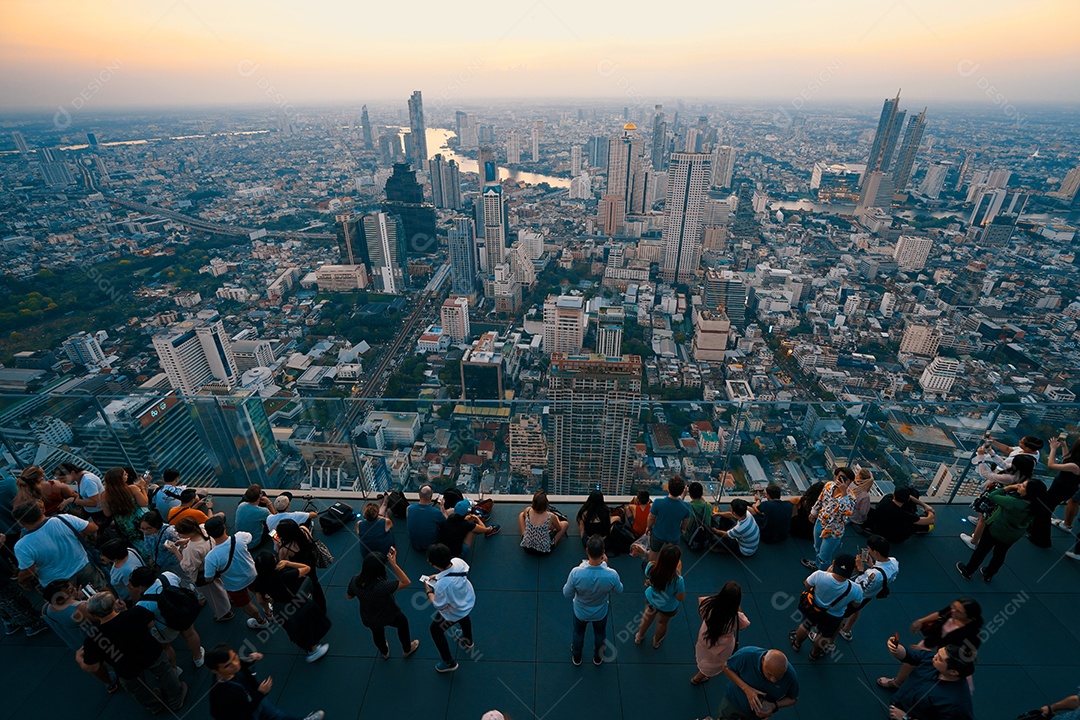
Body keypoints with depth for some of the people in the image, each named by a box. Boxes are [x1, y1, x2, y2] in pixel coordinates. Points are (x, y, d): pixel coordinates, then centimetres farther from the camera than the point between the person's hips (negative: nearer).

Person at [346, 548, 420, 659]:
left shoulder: (355, 580, -29)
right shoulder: (382, 586, -45)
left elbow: (349, 596, -7)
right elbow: (406, 582, -34)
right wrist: (394, 564, -40)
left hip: (368, 618, 4)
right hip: (388, 615, -4)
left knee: (377, 633, 37)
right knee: (403, 622, 31)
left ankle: (384, 652, 66)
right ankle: (407, 650, 53)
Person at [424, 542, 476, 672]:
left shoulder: (442, 585, -44)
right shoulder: (458, 561, -29)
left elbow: (439, 606, -24)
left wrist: (429, 592, -8)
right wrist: (439, 576, -4)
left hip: (454, 613, -6)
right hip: (469, 601, 6)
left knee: (435, 631, 23)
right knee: (464, 617, 39)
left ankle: (449, 662, 41)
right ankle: (468, 641, 69)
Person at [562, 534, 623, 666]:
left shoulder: (576, 573, -39)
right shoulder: (611, 575, -37)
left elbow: (566, 594, -19)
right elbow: (619, 590, -12)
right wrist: (605, 566, -10)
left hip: (581, 612, 0)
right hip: (601, 613, 0)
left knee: (578, 633, 32)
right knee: (600, 634, 34)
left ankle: (576, 657, 58)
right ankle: (598, 658, 60)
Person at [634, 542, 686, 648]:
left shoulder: (651, 568, -34)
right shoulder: (677, 580, -43)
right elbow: (681, 598, -22)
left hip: (651, 600, 2)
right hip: (668, 608, -2)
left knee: (648, 616, 35)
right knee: (663, 623, 33)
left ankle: (639, 636, 61)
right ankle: (656, 640, 62)